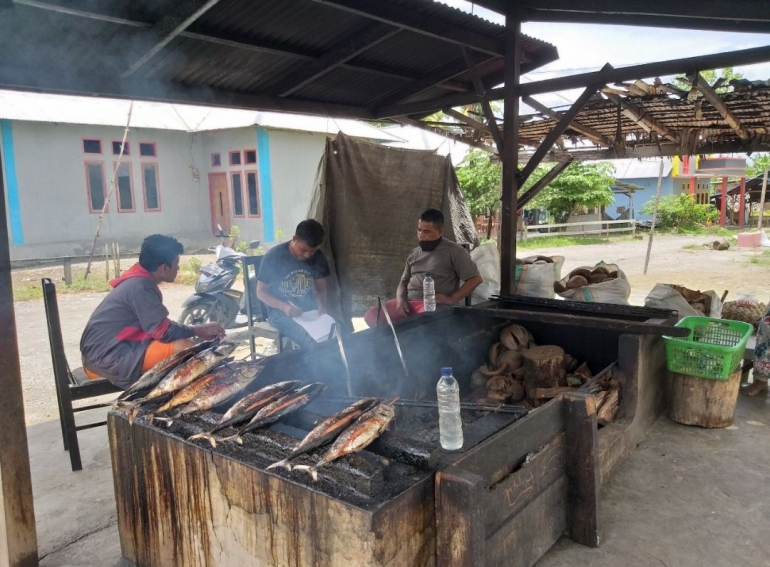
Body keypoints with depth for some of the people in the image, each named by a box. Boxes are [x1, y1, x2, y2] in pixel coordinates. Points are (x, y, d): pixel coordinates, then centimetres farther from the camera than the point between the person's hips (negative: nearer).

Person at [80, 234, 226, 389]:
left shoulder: (136, 280, 11)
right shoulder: (141, 287, -18)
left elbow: (158, 327, 15)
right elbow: (164, 331, -20)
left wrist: (196, 330, 7)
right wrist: (199, 330, -6)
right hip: (107, 358, -10)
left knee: (180, 338, 17)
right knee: (184, 347, -20)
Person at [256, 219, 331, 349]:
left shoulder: (318, 257, -1)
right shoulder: (273, 257, -13)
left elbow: (321, 288, 9)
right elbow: (261, 292, -7)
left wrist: (321, 306, -13)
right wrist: (285, 307, -23)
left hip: (310, 309, 4)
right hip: (280, 311, -4)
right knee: (314, 342, -30)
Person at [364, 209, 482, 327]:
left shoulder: (454, 251, 0)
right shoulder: (414, 254, 19)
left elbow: (475, 279, -3)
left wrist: (451, 299, -13)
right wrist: (400, 299, 0)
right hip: (408, 302, 6)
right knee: (371, 316, -13)